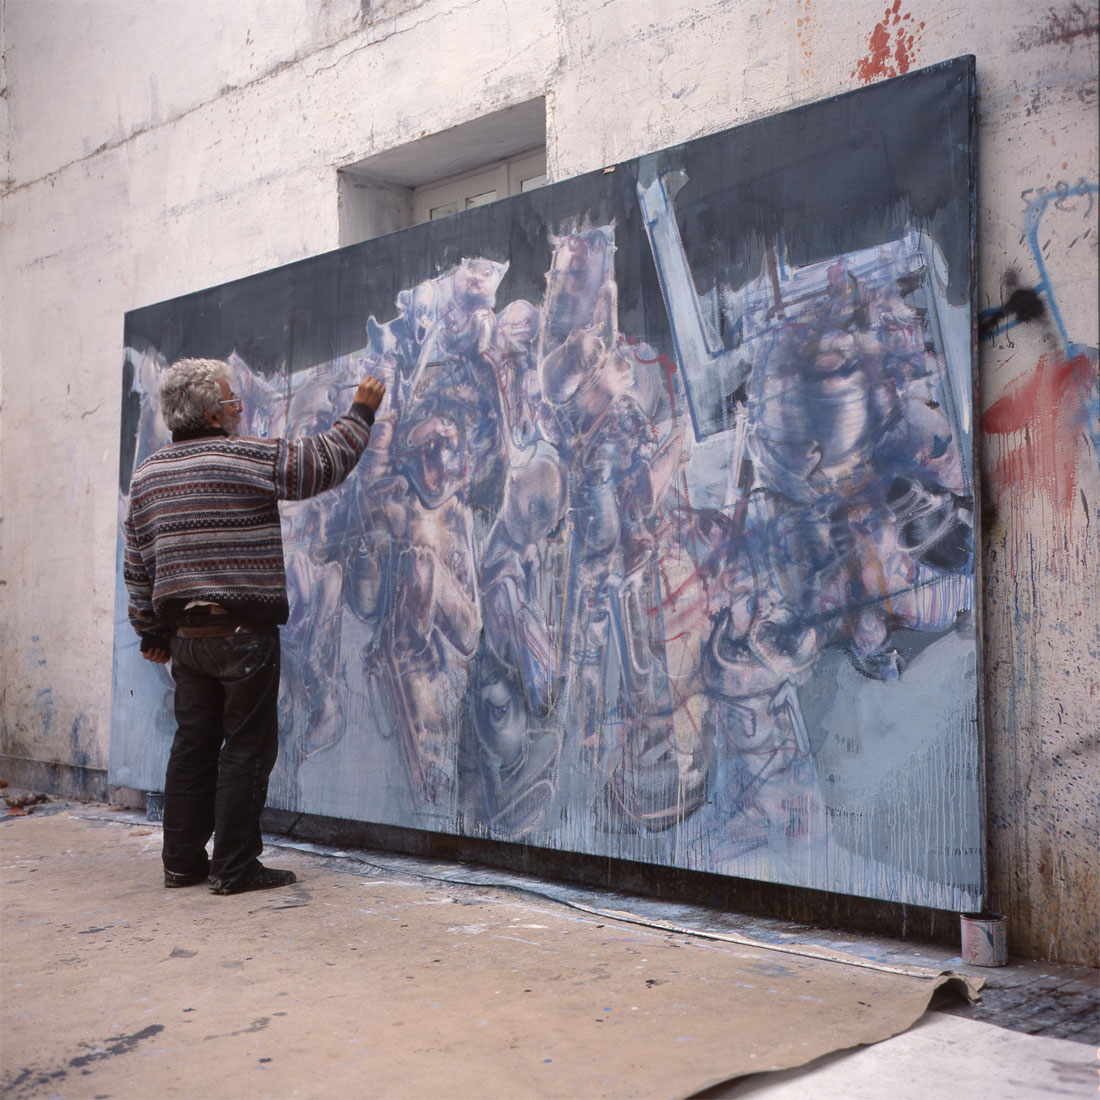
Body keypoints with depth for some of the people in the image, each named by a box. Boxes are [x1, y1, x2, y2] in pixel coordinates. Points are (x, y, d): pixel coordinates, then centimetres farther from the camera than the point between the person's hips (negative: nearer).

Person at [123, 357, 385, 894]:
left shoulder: (147, 474, 10)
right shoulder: (253, 458, -8)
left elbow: (137, 563, 13)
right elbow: (327, 460, 2)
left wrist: (151, 630, 19)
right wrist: (360, 411, 17)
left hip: (183, 633, 6)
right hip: (243, 629, -6)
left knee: (192, 744, 13)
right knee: (246, 745, 1)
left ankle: (183, 861, 18)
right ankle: (235, 866, 4)